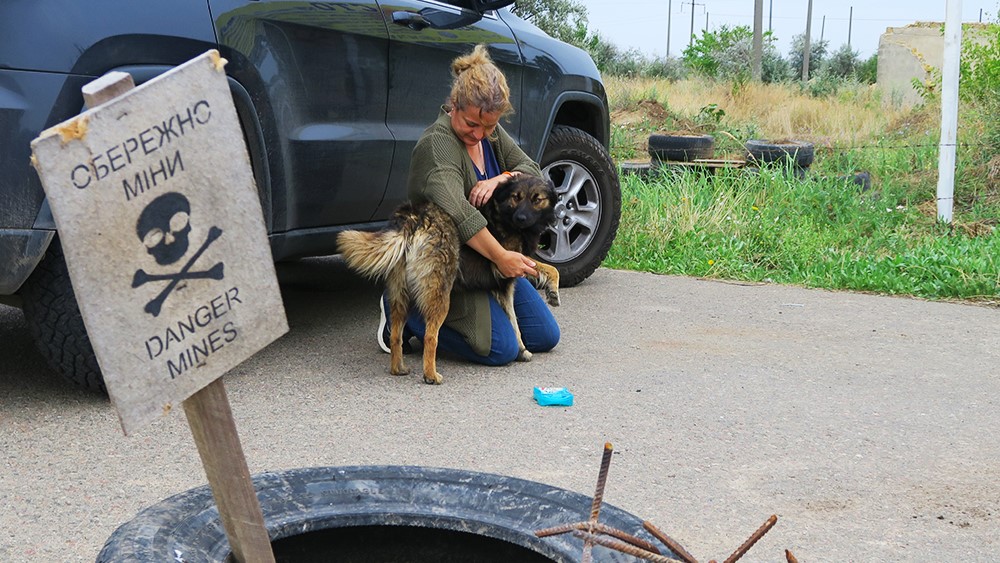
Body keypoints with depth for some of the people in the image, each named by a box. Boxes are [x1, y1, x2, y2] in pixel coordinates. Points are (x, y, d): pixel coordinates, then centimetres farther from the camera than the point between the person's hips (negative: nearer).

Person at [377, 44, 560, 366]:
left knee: (545, 337, 7)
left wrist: (500, 179, -19)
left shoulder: (491, 133, 4)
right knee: (502, 349, -20)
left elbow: (532, 170, 3)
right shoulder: (436, 143, -24)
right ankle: (404, 310, -3)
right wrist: (501, 256, -41)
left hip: (485, 261, 9)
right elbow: (457, 210, -39)